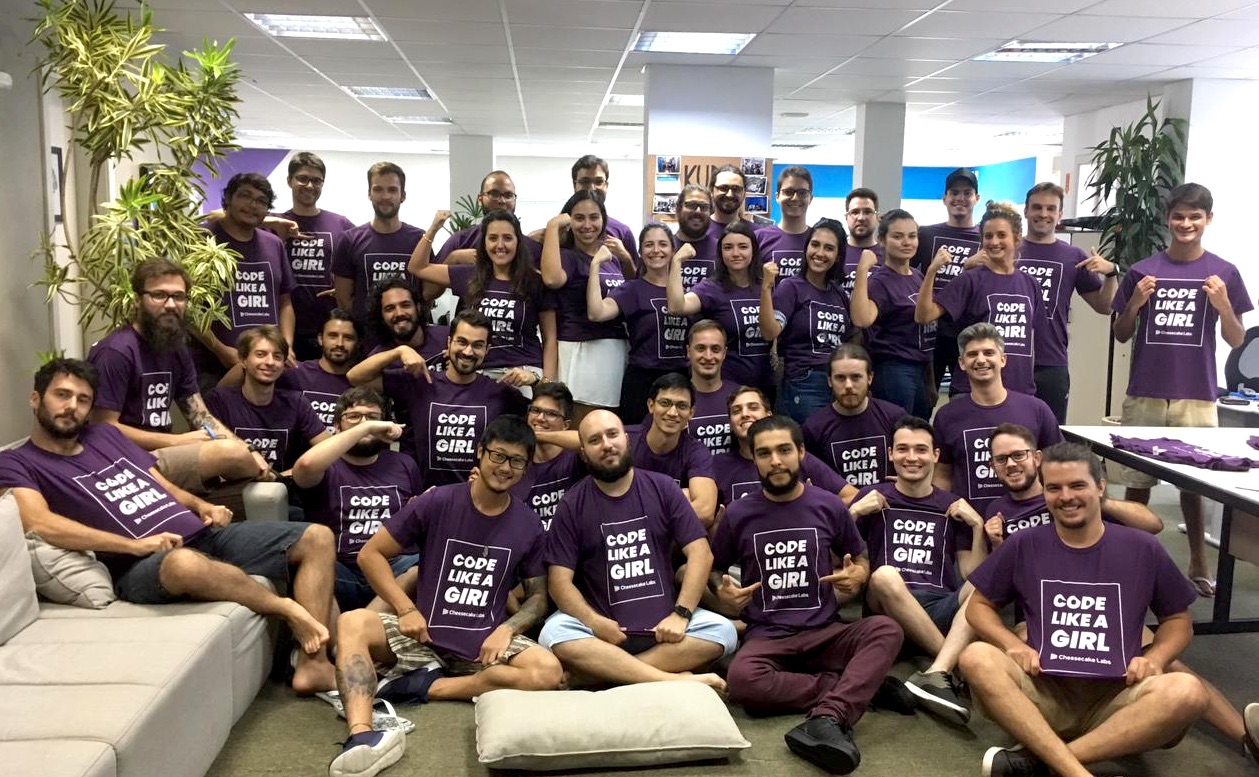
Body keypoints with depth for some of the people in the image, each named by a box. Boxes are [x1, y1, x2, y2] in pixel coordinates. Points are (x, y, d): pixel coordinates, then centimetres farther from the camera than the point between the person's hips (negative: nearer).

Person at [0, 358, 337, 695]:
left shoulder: (105, 434, 24)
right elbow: (39, 524, -16)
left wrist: (202, 507, 4)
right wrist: (135, 544, -21)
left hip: (204, 534, 8)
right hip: (142, 566, -7)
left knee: (317, 537, -4)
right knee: (185, 562, -44)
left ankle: (313, 664, -17)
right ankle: (287, 608, -17)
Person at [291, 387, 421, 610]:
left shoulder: (404, 465, 22)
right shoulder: (327, 468, 11)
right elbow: (306, 465, -16)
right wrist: (365, 428, -12)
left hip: (394, 571, 3)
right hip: (338, 574, -2)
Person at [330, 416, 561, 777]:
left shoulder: (528, 526, 3)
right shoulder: (437, 502, -4)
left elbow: (538, 596, 9)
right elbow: (371, 554, -1)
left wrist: (507, 629, -11)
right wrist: (406, 610, -12)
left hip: (486, 642, 1)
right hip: (423, 633, -1)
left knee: (549, 672, -27)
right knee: (352, 623, -27)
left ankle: (426, 686, -19)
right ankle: (362, 736, -49)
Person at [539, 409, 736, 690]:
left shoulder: (662, 488, 3)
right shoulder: (572, 504, 1)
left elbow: (700, 551, -1)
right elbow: (560, 579, -4)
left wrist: (680, 614, -13)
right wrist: (594, 621, -20)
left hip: (662, 624, 1)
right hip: (601, 627, -1)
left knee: (722, 630, -23)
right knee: (553, 634, -30)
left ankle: (605, 672, -23)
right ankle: (674, 680, -29)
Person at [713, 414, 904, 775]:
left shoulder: (829, 506, 5)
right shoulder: (738, 513, 3)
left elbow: (860, 558, 19)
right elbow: (714, 569, 16)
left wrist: (856, 577, -5)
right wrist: (723, 593, -7)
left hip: (825, 631, 1)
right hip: (766, 636, -1)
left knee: (887, 629, -30)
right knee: (742, 679, -36)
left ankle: (827, 718, -46)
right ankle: (857, 687, -22)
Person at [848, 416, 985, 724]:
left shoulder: (953, 505, 18)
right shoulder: (873, 496, 12)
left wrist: (978, 525, 0)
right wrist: (853, 512, -6)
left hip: (942, 608, 2)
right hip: (888, 609, -2)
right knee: (884, 575, -35)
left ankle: (936, 674, -43)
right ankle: (958, 667, -26)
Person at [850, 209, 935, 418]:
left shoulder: (918, 276, 12)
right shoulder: (880, 280, -10)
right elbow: (861, 319, -30)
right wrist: (862, 271, -31)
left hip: (922, 369, 8)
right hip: (893, 371, -8)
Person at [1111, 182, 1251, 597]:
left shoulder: (1224, 273, 2)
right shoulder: (1142, 271, 3)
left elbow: (1237, 341, 5)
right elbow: (1121, 336, 8)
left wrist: (1223, 306, -13)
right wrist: (1135, 303, -10)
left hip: (1196, 398, 0)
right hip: (1144, 395, 1)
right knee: (1137, 481, 5)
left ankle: (1199, 566, 19)